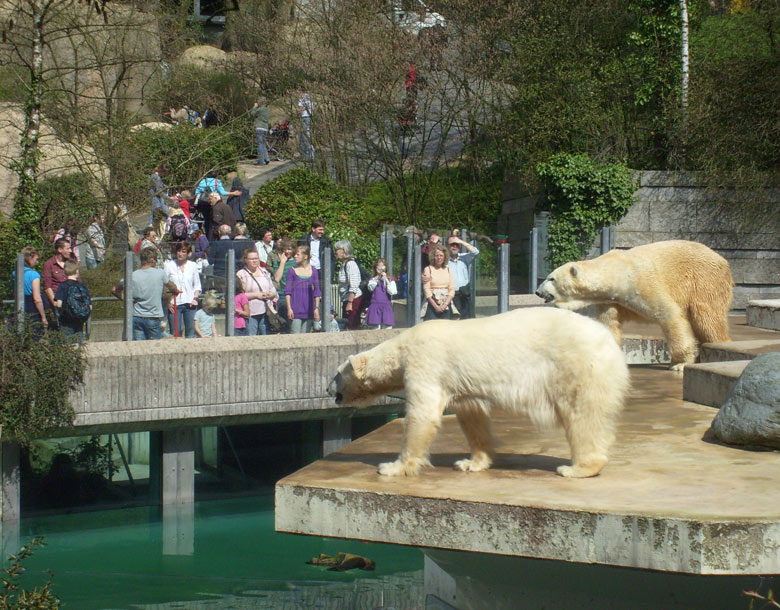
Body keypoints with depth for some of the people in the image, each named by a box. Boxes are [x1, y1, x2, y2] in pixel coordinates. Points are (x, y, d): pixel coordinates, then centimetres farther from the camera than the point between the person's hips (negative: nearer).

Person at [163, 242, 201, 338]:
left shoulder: (193, 265, 10)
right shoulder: (169, 265, 2)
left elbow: (197, 285, 15)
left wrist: (195, 298, -1)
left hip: (189, 304, 2)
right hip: (174, 304, -2)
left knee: (191, 334, 1)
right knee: (175, 334, -5)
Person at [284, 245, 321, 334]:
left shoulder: (313, 271, 6)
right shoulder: (292, 271, 0)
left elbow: (317, 291, 9)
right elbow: (287, 291, -1)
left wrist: (317, 308, 3)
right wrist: (289, 308, -9)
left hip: (308, 309, 3)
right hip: (295, 309, -3)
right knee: (295, 334, -9)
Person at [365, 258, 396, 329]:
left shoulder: (390, 280, 9)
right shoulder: (373, 279, 12)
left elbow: (392, 292, -6)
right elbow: (370, 288, -7)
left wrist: (386, 279, -7)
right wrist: (377, 277, -12)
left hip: (386, 307, 0)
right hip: (375, 307, 0)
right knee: (375, 328, -4)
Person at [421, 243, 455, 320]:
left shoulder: (448, 271, 12)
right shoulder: (428, 269, 2)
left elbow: (452, 290, 7)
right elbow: (426, 290, -4)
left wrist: (445, 305, -7)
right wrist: (435, 306, -11)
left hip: (446, 306, 3)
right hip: (432, 305, -3)